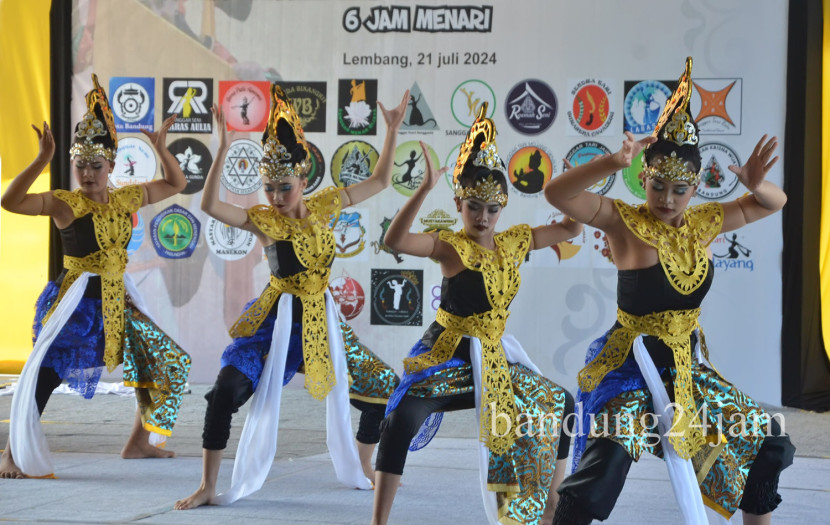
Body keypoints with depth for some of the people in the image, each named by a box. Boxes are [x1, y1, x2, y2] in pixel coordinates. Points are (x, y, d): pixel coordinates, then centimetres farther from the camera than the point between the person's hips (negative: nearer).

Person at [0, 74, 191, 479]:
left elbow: (176, 184, 18)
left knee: (168, 361, 9)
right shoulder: (64, 203, -11)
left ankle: (139, 442, 23)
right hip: (76, 299, -6)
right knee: (43, 374, -17)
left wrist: (161, 149, 2)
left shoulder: (128, 198, 4)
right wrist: (43, 159, -30)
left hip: (117, 301, 6)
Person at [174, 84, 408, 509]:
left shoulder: (323, 206, 2)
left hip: (321, 321, 5)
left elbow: (378, 181, 12)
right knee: (227, 389, -26)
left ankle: (362, 470, 32)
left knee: (385, 390, 9)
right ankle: (207, 487, -15)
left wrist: (393, 131, 5)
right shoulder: (263, 220, -10)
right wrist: (222, 150, -32)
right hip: (277, 320, -5)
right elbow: (210, 205, -28)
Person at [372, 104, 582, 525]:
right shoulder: (451, 247, -14)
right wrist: (427, 187, -38)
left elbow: (570, 229, 15)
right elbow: (395, 241, -32)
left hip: (492, 361, 7)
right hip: (446, 359, -7)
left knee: (560, 405, 9)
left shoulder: (514, 242, 5)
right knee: (402, 420, -31)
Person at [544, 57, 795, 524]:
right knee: (601, 472, -26)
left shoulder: (703, 223, 2)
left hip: (689, 367, 7)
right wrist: (614, 163, -42)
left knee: (771, 446, 15)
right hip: (633, 370, -7)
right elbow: (557, 194, -28)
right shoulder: (624, 221, -13)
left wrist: (757, 185, -11)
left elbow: (773, 204, 13)